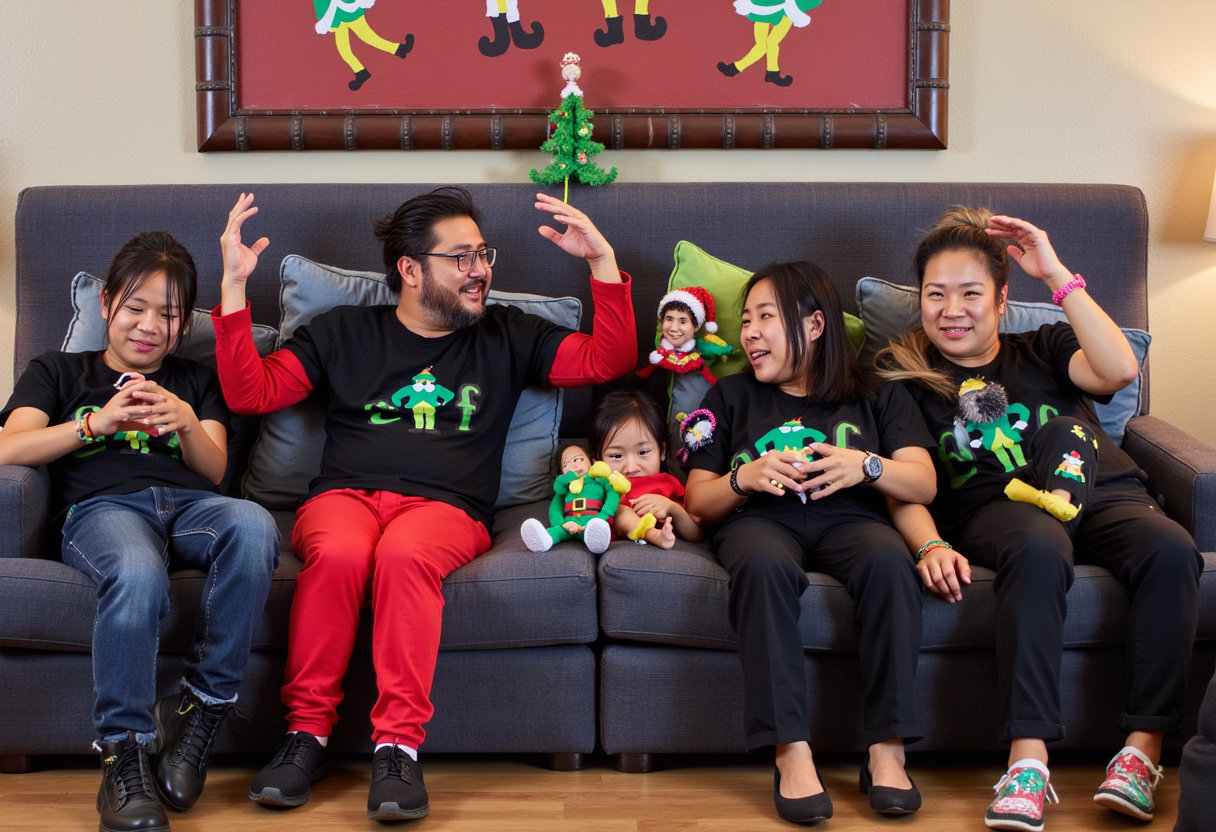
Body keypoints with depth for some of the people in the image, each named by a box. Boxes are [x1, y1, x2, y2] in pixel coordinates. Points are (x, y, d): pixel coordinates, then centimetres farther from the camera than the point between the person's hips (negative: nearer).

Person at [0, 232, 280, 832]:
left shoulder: (194, 381, 33)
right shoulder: (59, 371, 28)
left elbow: (214, 470, 17)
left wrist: (186, 423, -5)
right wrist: (97, 422, -5)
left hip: (188, 505, 2)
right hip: (103, 507, -2)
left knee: (253, 527, -38)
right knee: (137, 574, -42)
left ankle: (202, 708, -28)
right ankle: (123, 754, -32)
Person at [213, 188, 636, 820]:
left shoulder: (505, 337, 22)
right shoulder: (344, 332, 20)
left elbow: (611, 358, 15)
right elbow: (250, 392, 11)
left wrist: (603, 261, 5)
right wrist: (234, 286, 4)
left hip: (445, 508, 0)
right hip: (344, 496, 1)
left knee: (403, 554, -37)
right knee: (339, 552, -36)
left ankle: (398, 745, -35)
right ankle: (307, 732, -23)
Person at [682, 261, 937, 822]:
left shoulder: (876, 396, 23)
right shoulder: (731, 397, 24)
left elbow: (923, 485, 11)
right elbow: (697, 501, 16)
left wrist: (866, 466, -9)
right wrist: (746, 477, -5)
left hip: (847, 519, 0)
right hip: (760, 519, 0)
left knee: (888, 559, -36)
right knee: (764, 564, -38)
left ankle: (887, 749, -33)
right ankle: (791, 752, -40)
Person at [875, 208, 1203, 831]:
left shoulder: (1043, 350, 24)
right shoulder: (903, 374, 18)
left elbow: (1119, 369, 2)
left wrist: (1057, 275, 2)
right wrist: (930, 545, -16)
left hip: (1101, 496, 3)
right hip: (995, 505, -3)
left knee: (1170, 548, -31)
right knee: (1037, 549, -39)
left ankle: (1143, 750, -30)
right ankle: (1028, 762, -42)